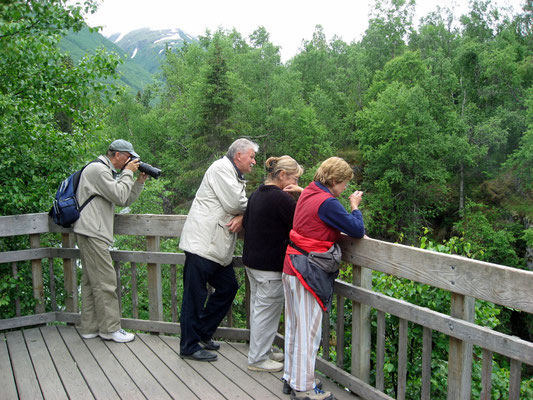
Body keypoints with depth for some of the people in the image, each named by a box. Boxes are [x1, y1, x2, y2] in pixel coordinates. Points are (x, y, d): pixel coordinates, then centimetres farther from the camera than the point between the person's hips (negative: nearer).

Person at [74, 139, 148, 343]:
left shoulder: (107, 171, 22)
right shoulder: (98, 169, -11)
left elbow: (126, 200, 19)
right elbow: (119, 196, -17)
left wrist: (140, 181, 9)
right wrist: (128, 172, -7)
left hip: (92, 234, 11)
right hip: (92, 234, -11)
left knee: (91, 281, 12)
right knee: (105, 282, -7)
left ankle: (89, 327, 20)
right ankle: (110, 328, 0)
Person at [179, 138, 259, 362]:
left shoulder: (237, 177, 21)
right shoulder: (221, 168, -10)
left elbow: (241, 207, 14)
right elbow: (234, 204, -18)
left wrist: (241, 217, -9)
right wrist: (245, 211, 3)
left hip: (219, 247, 10)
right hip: (202, 243, -10)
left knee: (228, 287, 14)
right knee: (195, 295, -1)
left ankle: (203, 332, 27)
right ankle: (189, 347, 10)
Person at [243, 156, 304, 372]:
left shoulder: (257, 194, 9)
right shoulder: (281, 198, -19)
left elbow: (245, 222, 18)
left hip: (252, 260, 10)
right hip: (271, 265, -10)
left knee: (258, 306, 19)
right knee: (267, 311, 3)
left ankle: (261, 351, 34)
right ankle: (258, 359, 15)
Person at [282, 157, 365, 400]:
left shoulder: (308, 194, 10)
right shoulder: (327, 202, -18)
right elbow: (357, 229, -15)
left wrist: (356, 232, 4)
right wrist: (355, 206, 2)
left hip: (292, 269, 10)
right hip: (308, 274, -9)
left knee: (294, 327, 18)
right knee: (308, 331, 2)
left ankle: (291, 378, 32)